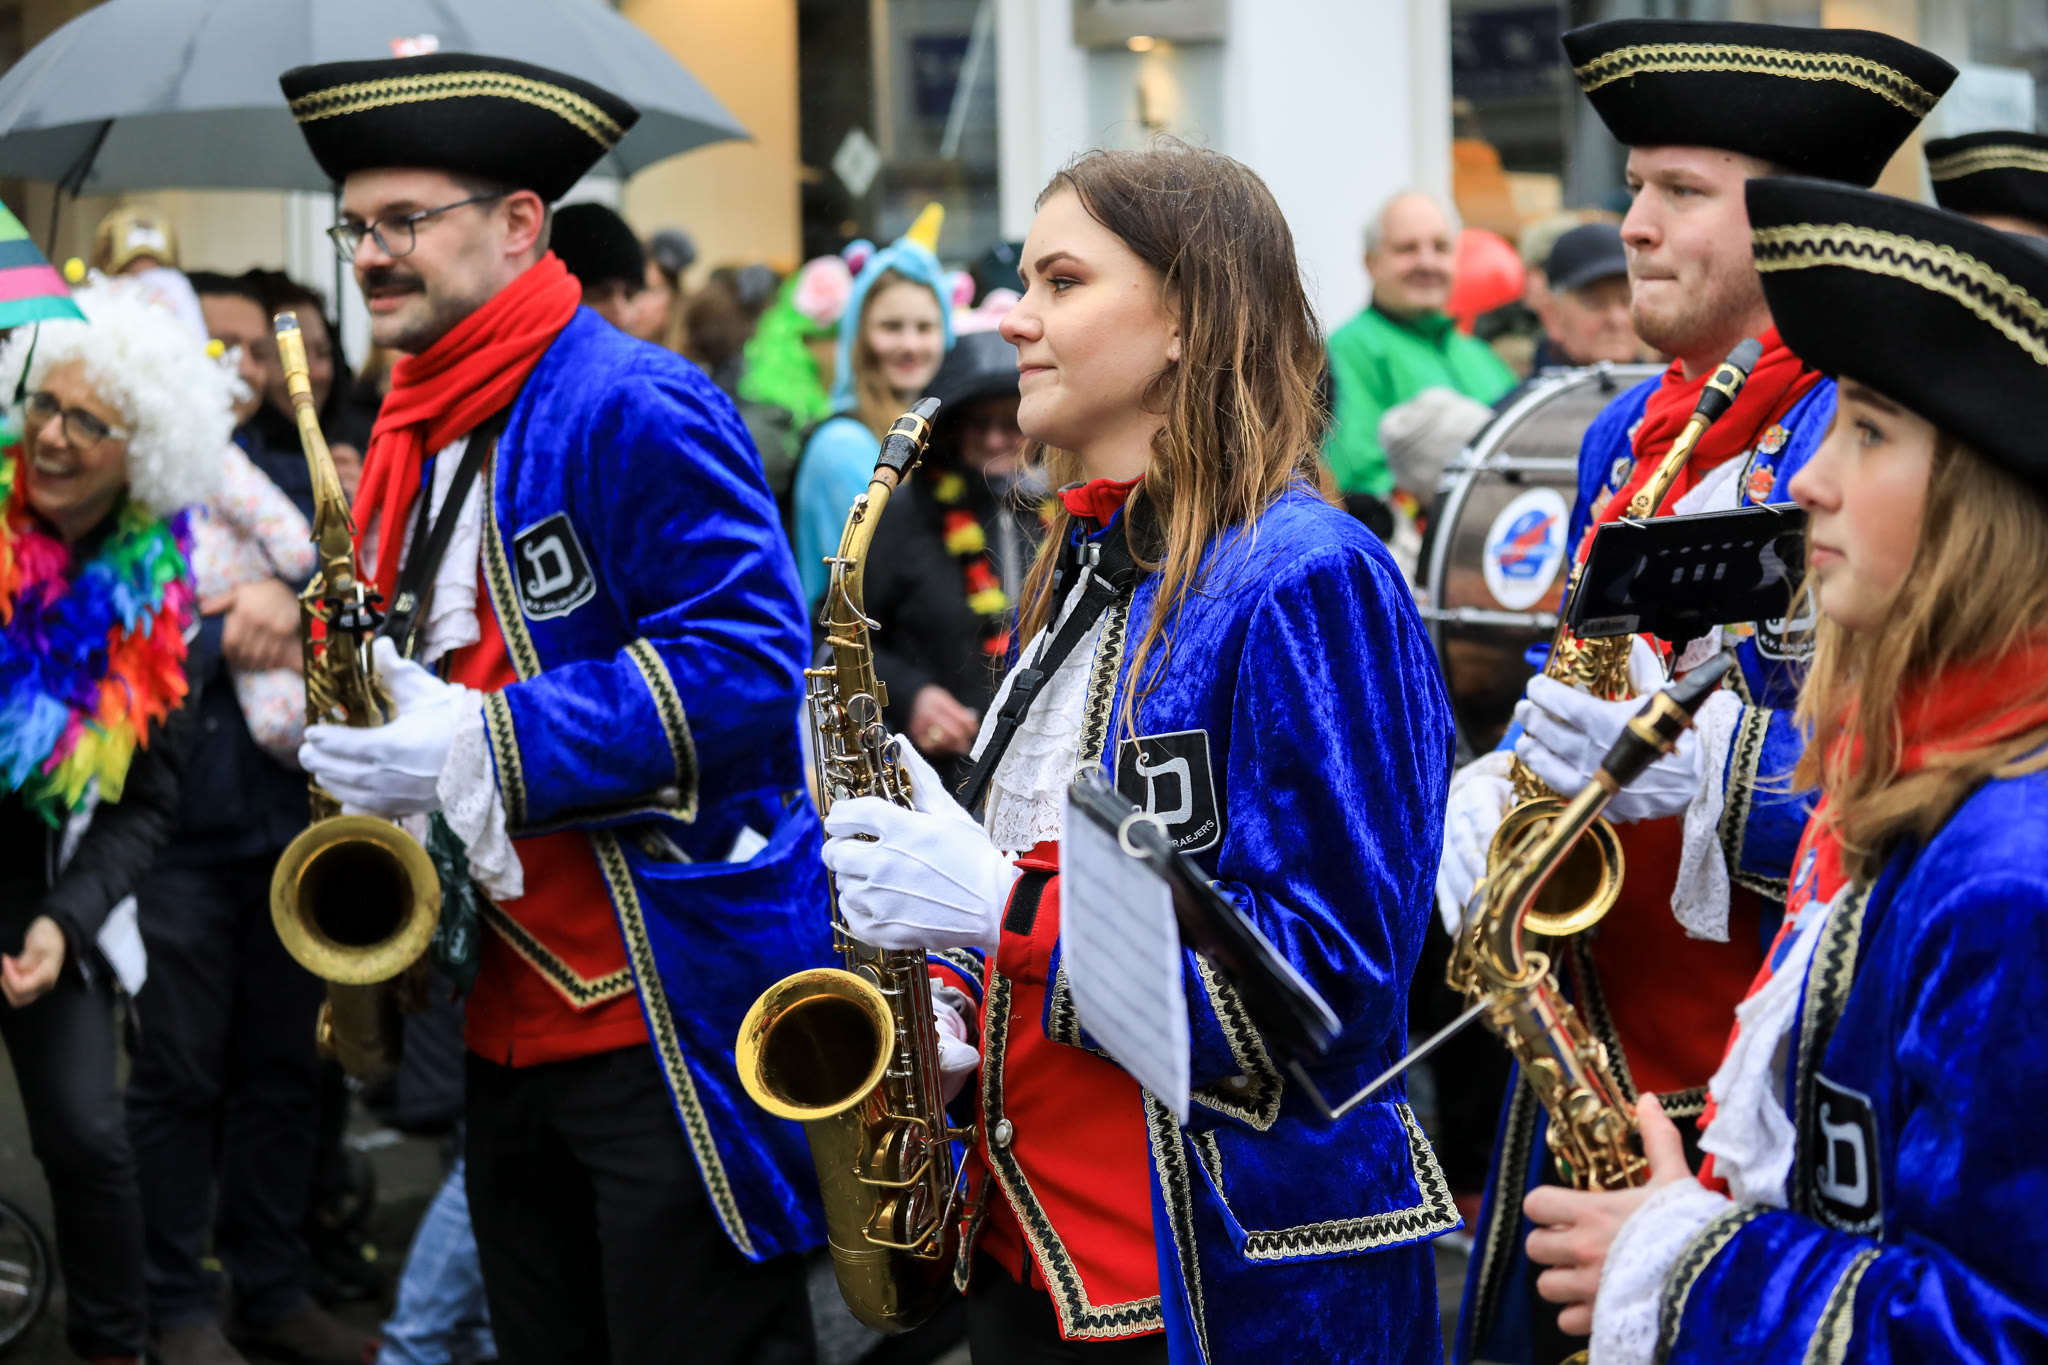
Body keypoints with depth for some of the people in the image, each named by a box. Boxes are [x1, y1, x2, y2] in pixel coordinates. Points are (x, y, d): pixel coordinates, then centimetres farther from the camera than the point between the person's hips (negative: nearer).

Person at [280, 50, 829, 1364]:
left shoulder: (633, 407, -12)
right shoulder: (410, 441, 14)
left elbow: (748, 657, -21)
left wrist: (489, 748, -23)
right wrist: (375, 751, 3)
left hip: (666, 1009, -8)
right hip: (506, 1012, 8)